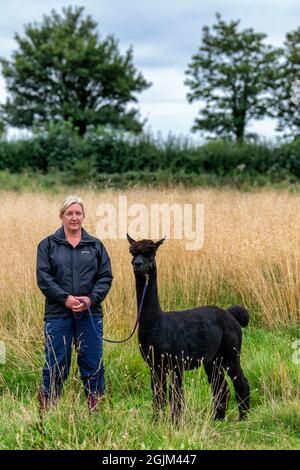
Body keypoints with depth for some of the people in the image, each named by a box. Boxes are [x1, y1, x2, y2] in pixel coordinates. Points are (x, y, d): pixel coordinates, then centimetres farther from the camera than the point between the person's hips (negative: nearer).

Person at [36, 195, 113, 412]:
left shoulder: (96, 245, 10)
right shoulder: (48, 245, 5)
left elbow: (106, 277, 5)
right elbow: (43, 277, -4)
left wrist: (91, 299, -11)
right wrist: (65, 298, -15)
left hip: (90, 313, 2)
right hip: (58, 313, -2)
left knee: (93, 361, 5)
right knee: (56, 362, 1)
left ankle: (95, 406, 17)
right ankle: (48, 407, 13)